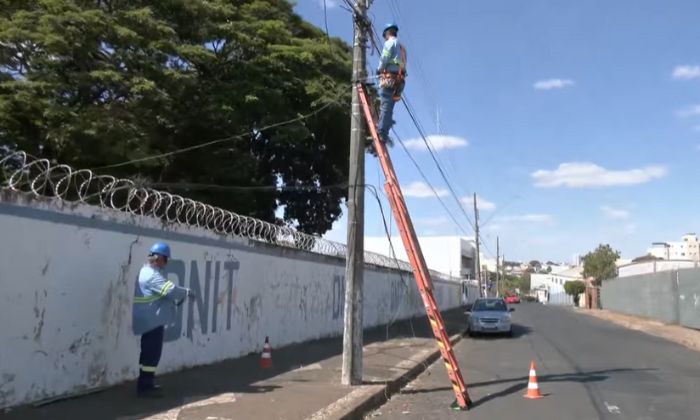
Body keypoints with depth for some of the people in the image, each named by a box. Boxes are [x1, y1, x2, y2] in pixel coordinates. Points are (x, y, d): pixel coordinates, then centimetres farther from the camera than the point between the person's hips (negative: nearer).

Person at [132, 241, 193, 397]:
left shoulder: (147, 272, 16)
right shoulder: (152, 275, -19)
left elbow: (163, 292, 20)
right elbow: (171, 290, -26)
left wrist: (175, 300, 12)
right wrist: (186, 292, -10)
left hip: (150, 320, 11)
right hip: (152, 320, -11)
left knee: (149, 351, 18)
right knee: (152, 352, -6)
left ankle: (145, 383, 27)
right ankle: (145, 386, 0)